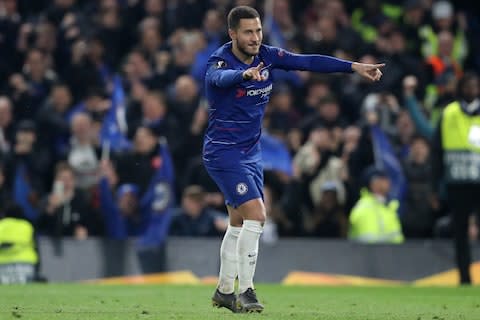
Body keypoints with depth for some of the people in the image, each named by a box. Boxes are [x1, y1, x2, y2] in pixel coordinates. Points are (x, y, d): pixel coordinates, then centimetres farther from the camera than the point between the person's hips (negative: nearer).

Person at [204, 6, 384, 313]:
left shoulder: (267, 55, -1)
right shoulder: (220, 61, -20)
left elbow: (308, 61, -3)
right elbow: (221, 77, -44)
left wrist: (354, 66, -11)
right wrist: (245, 73, -66)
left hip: (251, 150, 7)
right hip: (223, 151, -7)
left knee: (239, 225, 15)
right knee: (256, 215, -19)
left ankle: (224, 291, 27)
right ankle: (245, 291, -13)